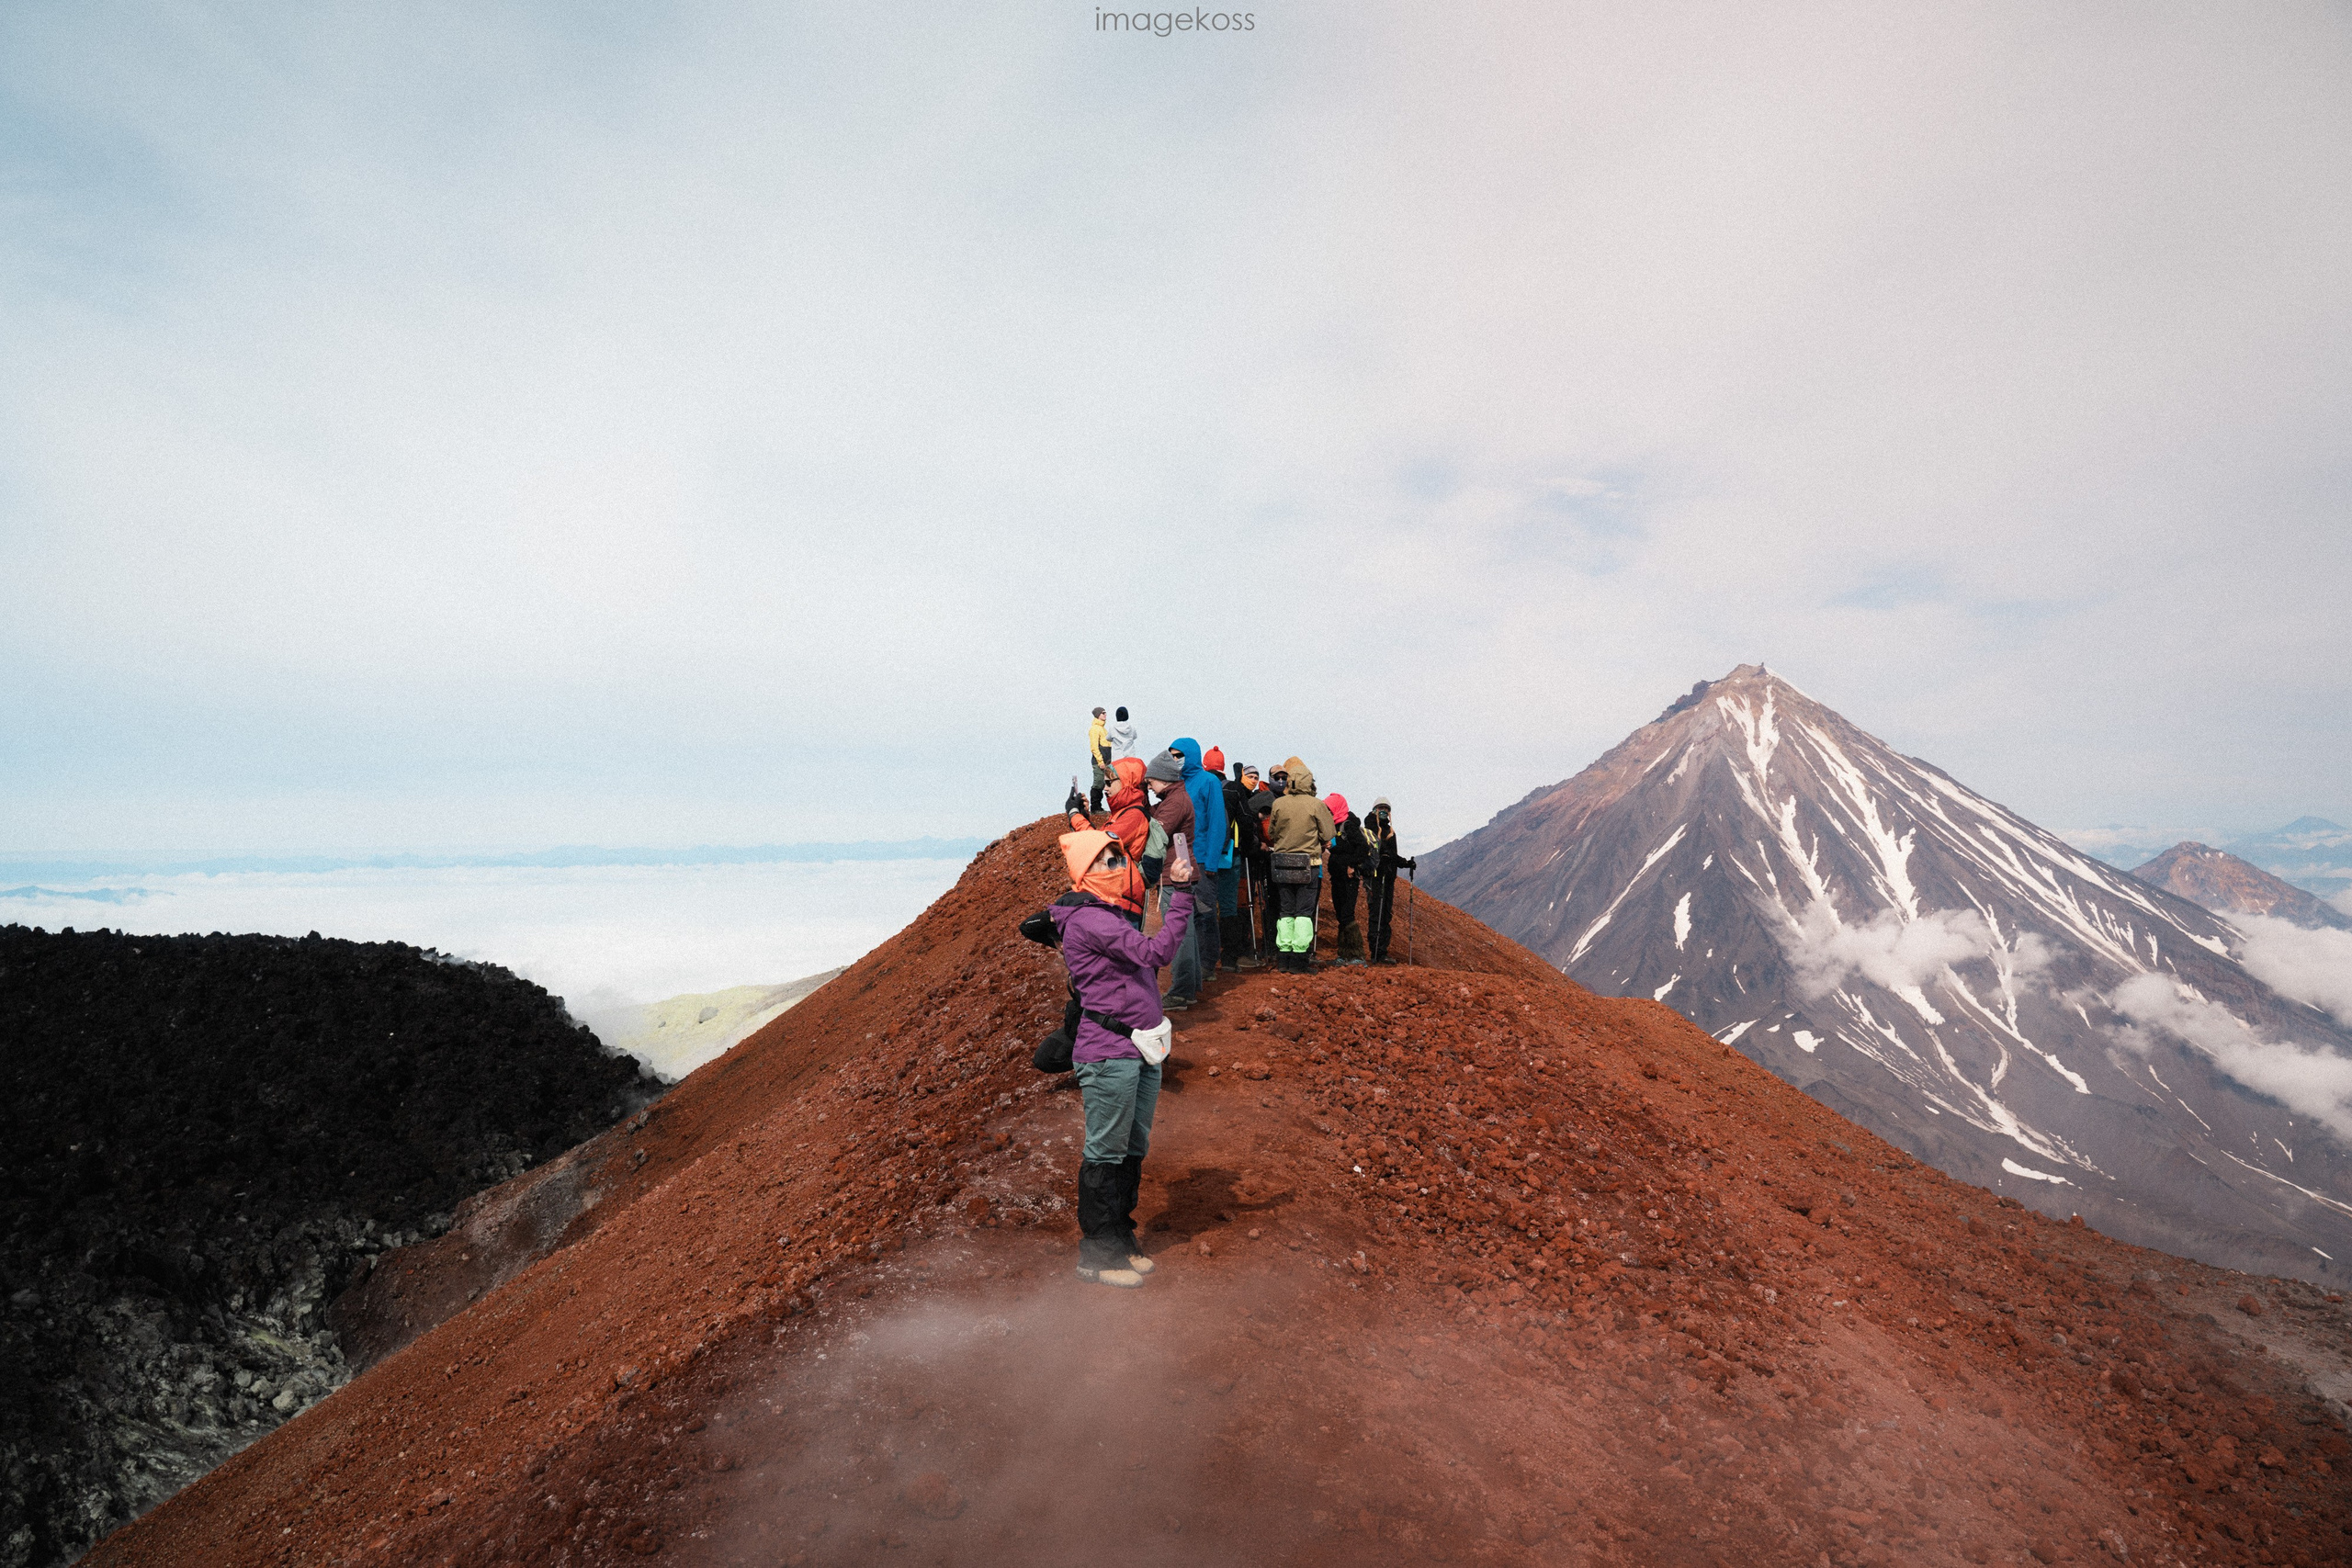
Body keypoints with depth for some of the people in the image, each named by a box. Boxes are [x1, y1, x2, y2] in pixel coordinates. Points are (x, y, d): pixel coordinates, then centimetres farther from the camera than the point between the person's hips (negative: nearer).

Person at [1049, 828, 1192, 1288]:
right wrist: (1182, 896, -25)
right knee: (1106, 1154, 2)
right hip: (1109, 1054, -9)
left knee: (1134, 1149, 17)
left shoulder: (1111, 916, 15)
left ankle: (1119, 1237, 31)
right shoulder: (1088, 919, -18)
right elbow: (1156, 951, -25)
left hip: (1140, 1050, 10)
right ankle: (1096, 1255, 16)